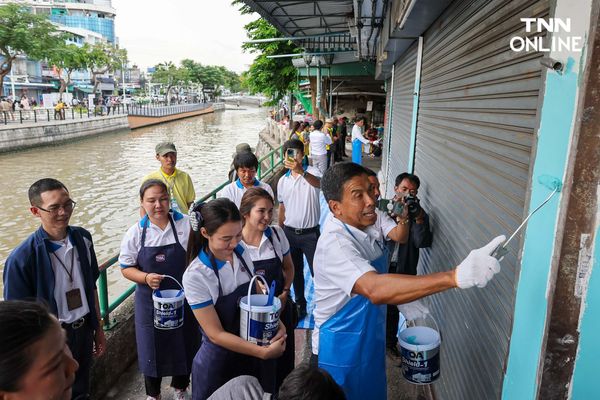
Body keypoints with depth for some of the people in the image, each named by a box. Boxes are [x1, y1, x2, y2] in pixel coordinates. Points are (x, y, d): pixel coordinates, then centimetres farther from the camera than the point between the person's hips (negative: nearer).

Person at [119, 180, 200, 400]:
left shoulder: (187, 224, -11)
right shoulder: (135, 233, -8)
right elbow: (126, 268, -2)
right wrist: (146, 278, -19)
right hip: (150, 301, 0)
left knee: (184, 345, 16)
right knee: (152, 348, 15)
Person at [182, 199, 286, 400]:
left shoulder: (241, 252, -9)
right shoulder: (195, 276, -24)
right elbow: (216, 334, -20)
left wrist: (275, 322, -10)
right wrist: (264, 352, -23)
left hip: (249, 351, 5)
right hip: (219, 360, -4)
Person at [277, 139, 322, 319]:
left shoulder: (312, 172, -11)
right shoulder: (283, 181, 4)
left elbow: (318, 183, -37)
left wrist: (301, 171, -56)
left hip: (310, 233, -5)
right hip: (290, 233, 5)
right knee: (295, 272, 17)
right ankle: (300, 305, 34)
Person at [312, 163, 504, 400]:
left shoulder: (362, 227, -2)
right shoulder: (335, 243, -32)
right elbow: (374, 289, -49)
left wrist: (401, 298, 3)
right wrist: (455, 277, -55)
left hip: (369, 342, 8)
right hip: (340, 352, -8)